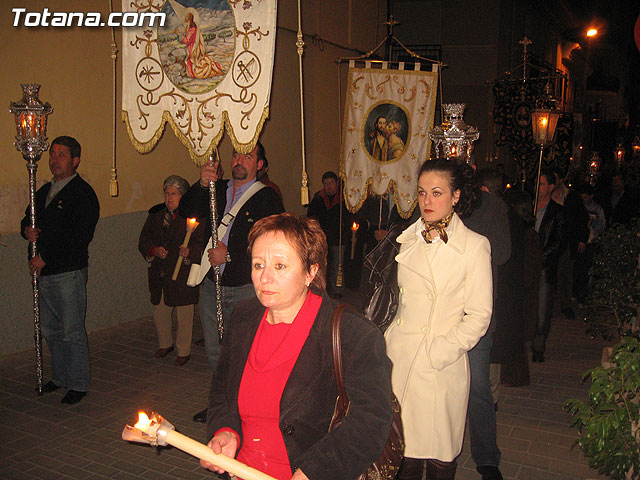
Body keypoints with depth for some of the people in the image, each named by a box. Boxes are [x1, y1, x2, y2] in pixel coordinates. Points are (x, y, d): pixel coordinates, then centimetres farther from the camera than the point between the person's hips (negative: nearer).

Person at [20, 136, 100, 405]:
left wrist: (44, 258, -16)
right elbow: (29, 219, 26)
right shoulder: (44, 191, 17)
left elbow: (79, 238, -17)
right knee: (50, 329, 16)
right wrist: (27, 230, 1)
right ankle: (59, 377, 31)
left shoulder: (83, 194, -9)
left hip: (68, 273, -8)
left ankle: (78, 383, 13)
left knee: (72, 331, 0)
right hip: (43, 273, 8)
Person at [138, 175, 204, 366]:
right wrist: (155, 250, -9)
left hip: (182, 275, -5)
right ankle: (165, 344, 38)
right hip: (159, 275, 5)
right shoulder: (156, 214, 10)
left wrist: (189, 252, -30)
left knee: (184, 315, 4)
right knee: (160, 313, 14)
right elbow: (144, 240, 10)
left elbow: (200, 244, -11)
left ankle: (184, 351, 21)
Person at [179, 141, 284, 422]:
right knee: (214, 351, 16)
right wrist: (202, 185, -16)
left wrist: (229, 254, -14)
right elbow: (185, 211, 0)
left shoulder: (267, 198, -4)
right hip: (212, 285, 5)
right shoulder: (216, 190, 12)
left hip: (245, 288, -5)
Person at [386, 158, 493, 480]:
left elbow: (479, 315, -7)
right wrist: (384, 341, 3)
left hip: (442, 366, -3)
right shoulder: (407, 239, 8)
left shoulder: (474, 246, -5)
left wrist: (441, 351, -14)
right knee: (402, 451, 10)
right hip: (398, 357, 4)